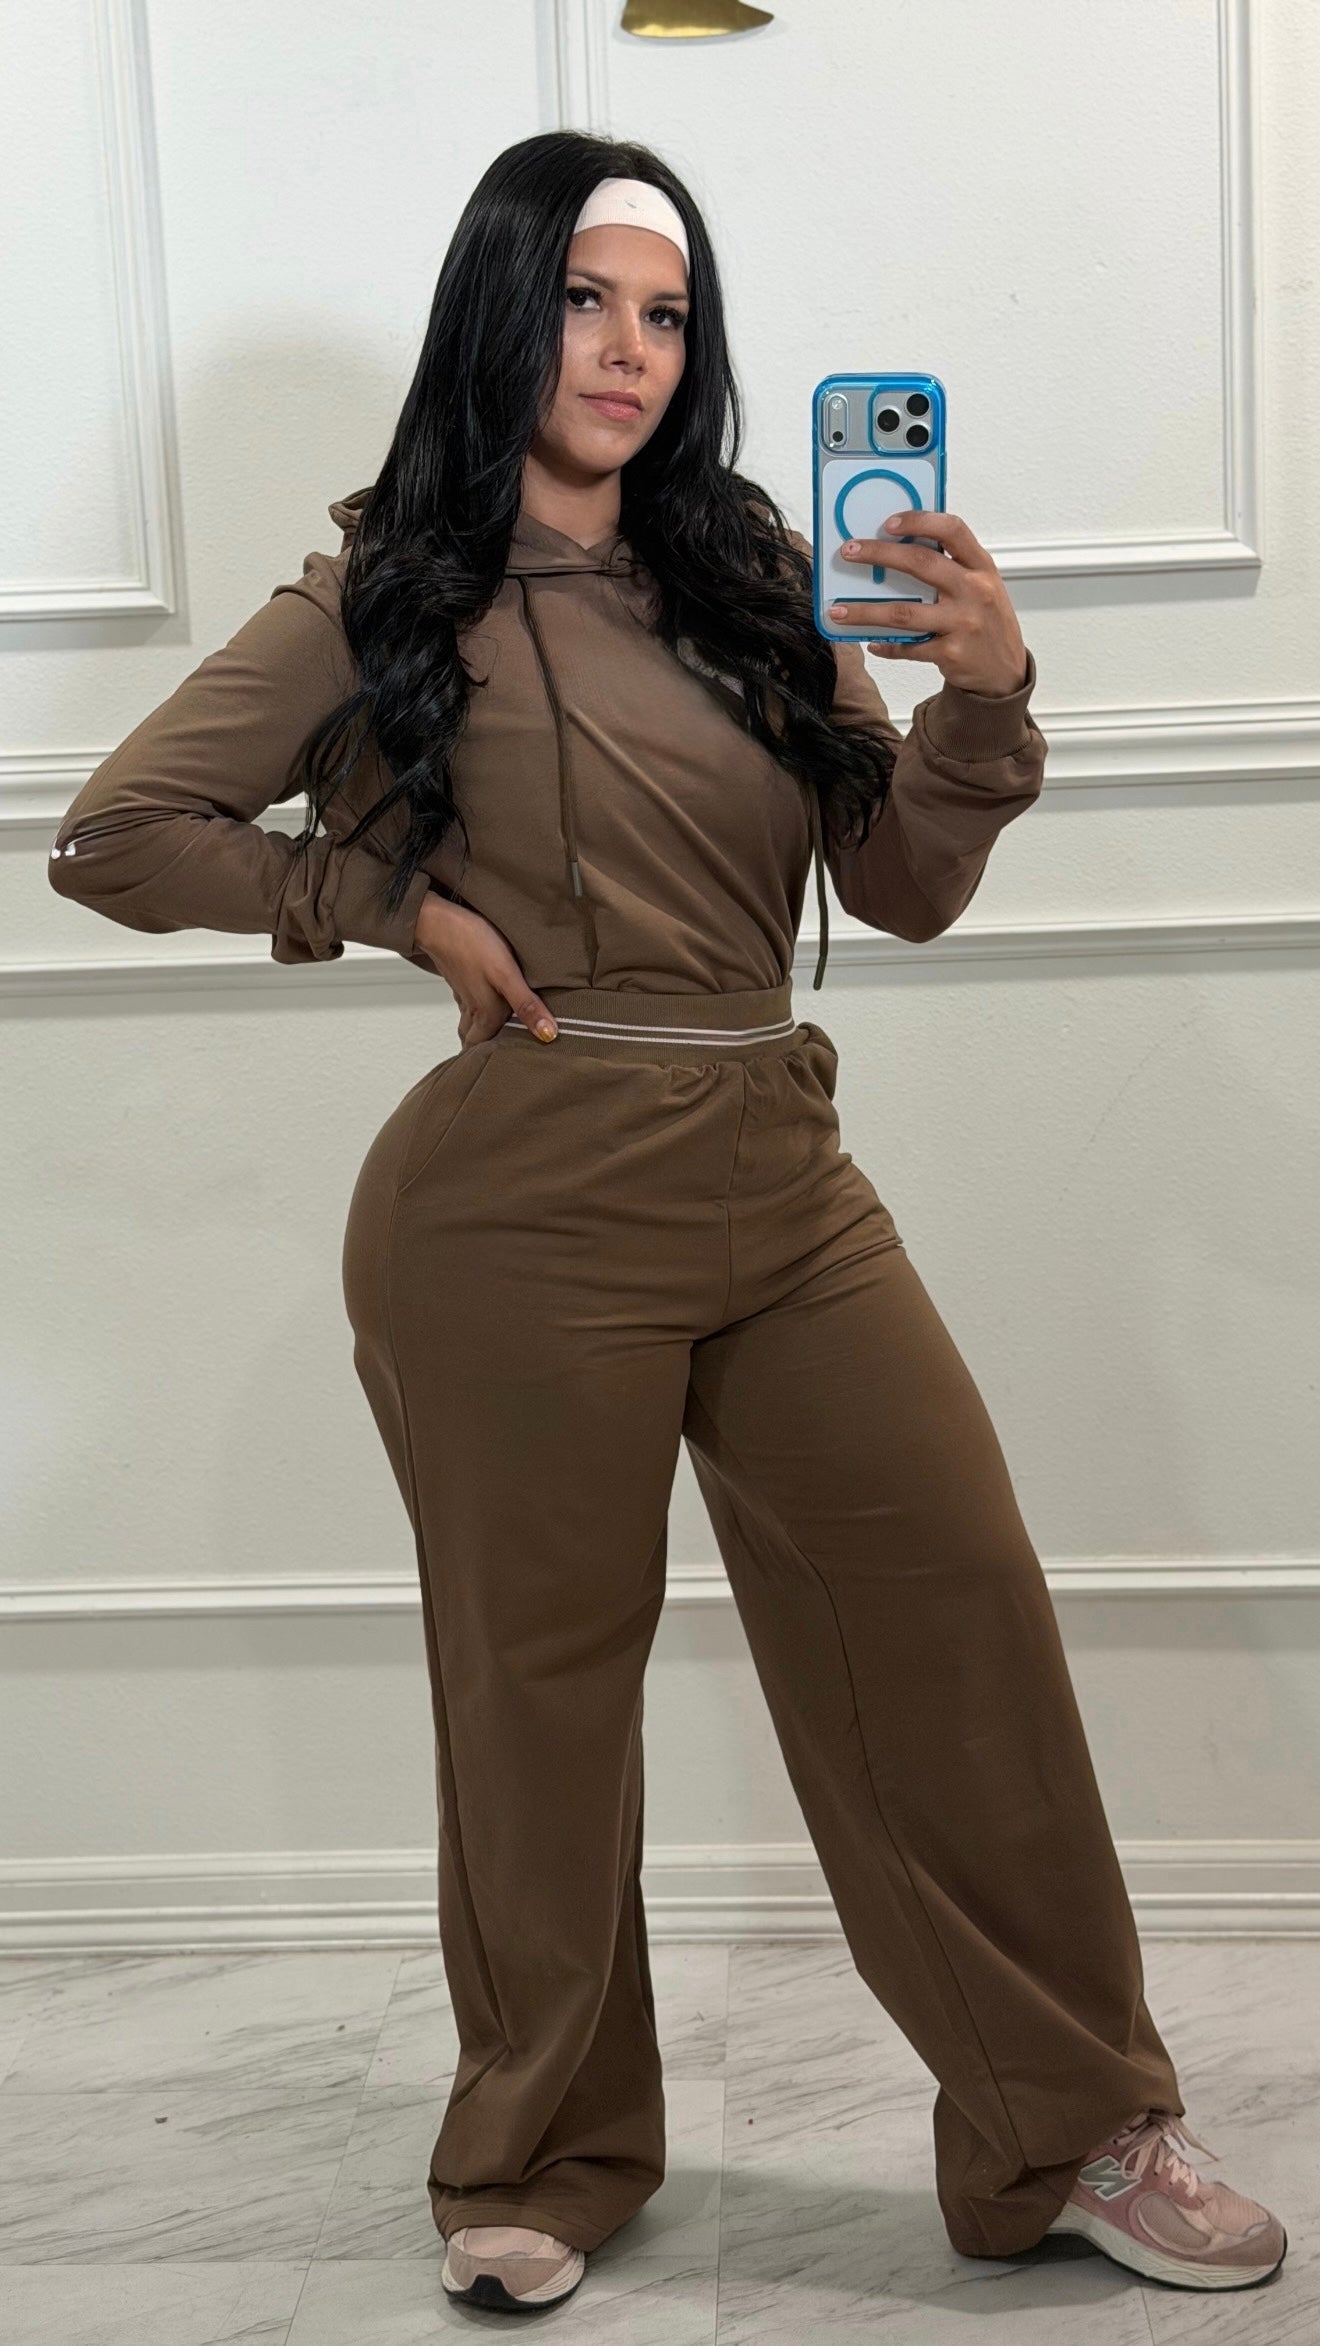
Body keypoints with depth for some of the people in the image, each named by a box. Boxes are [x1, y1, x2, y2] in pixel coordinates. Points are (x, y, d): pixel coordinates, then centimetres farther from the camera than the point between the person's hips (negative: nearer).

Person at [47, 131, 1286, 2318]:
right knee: (545, 1674, 7)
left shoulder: (755, 576, 13)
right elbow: (116, 836, 3)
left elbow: (907, 889, 10)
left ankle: (1069, 2130, 20)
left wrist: (986, 695, -8)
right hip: (522, 1211, -4)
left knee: (964, 1622, 3)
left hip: (782, 1187, 4)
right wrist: (404, 905, -4)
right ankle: (541, 2161, 27)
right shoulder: (391, 598, 2)